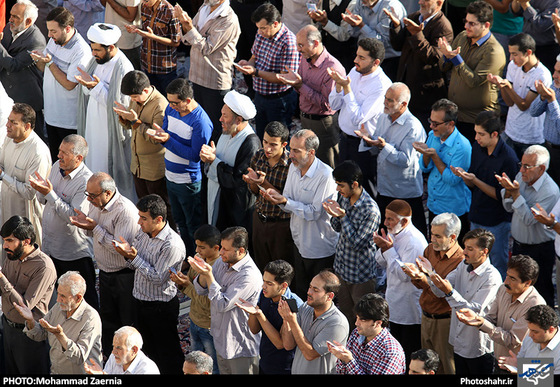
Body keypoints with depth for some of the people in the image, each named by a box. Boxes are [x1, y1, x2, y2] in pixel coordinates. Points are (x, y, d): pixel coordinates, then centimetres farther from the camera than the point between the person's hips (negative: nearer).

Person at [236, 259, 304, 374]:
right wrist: (252, 312, -19)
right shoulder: (265, 294, -7)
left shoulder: (295, 306, -27)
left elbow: (280, 344, -26)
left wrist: (259, 314, -30)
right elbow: (255, 330, 3)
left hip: (284, 369, -6)